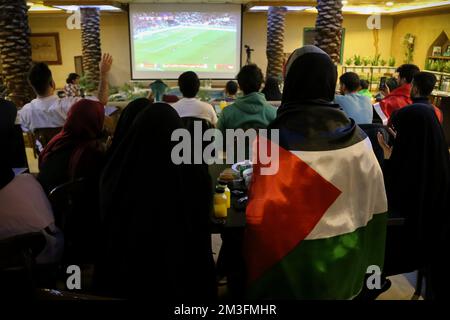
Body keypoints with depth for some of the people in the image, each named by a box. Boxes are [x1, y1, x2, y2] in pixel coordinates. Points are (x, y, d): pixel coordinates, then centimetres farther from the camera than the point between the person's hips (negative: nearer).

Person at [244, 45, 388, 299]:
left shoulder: (277, 136, -20)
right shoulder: (355, 137, -7)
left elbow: (262, 210, -18)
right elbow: (374, 204, 0)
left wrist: (256, 268, -4)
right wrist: (367, 260, 13)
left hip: (290, 256, -3)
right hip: (344, 254, 4)